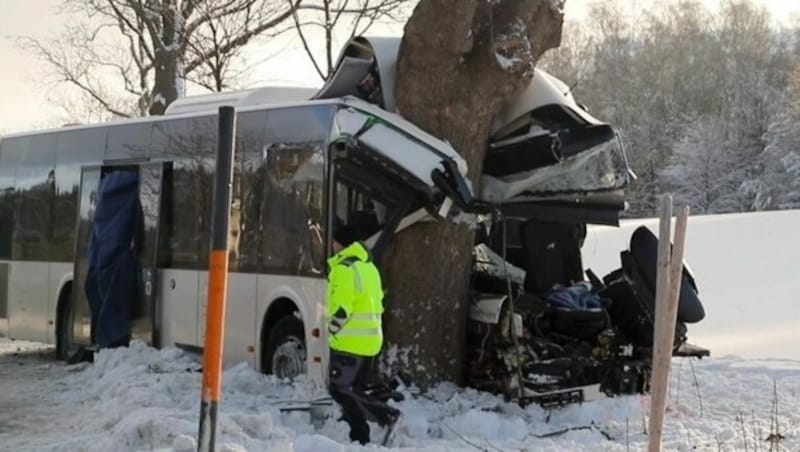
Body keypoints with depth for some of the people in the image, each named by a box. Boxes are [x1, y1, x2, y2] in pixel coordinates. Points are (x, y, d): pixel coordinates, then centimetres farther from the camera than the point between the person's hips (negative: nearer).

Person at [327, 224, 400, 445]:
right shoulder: (370, 267, 17)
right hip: (370, 339, 9)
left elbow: (341, 308, -20)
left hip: (350, 341, -9)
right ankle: (360, 438, 13)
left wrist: (332, 330, -8)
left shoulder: (344, 268, -13)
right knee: (354, 390, 14)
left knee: (340, 388, -5)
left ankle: (385, 414, -15)